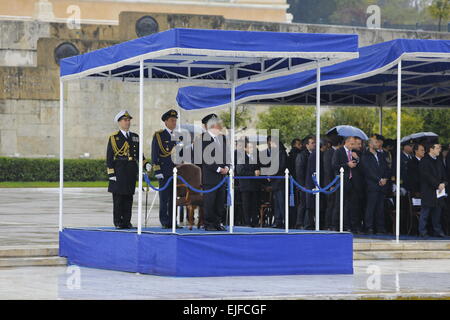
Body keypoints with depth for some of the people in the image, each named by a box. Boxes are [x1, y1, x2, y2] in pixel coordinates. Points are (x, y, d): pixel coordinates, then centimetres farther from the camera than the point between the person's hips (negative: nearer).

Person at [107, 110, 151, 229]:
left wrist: (146, 164, 2)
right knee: (118, 197, -3)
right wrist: (111, 174, -10)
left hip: (131, 171, 5)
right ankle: (118, 222, 1)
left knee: (128, 197, 6)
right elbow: (109, 157, -3)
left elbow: (139, 154, 20)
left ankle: (127, 222, 11)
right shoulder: (114, 137, 0)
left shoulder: (135, 137, 15)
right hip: (119, 171, -5)